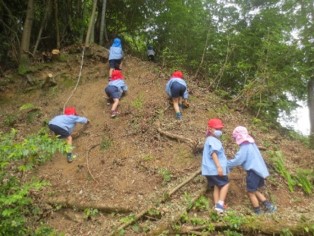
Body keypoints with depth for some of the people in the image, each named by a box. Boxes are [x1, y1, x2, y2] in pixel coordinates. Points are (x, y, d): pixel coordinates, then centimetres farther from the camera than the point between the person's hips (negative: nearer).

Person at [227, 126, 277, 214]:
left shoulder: (245, 147, -17)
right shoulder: (251, 144, 13)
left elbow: (237, 160, -19)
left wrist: (226, 164, -8)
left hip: (254, 171, -9)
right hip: (258, 170, 10)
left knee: (251, 192, 4)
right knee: (254, 190, 22)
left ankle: (258, 212, 13)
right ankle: (269, 206, 21)